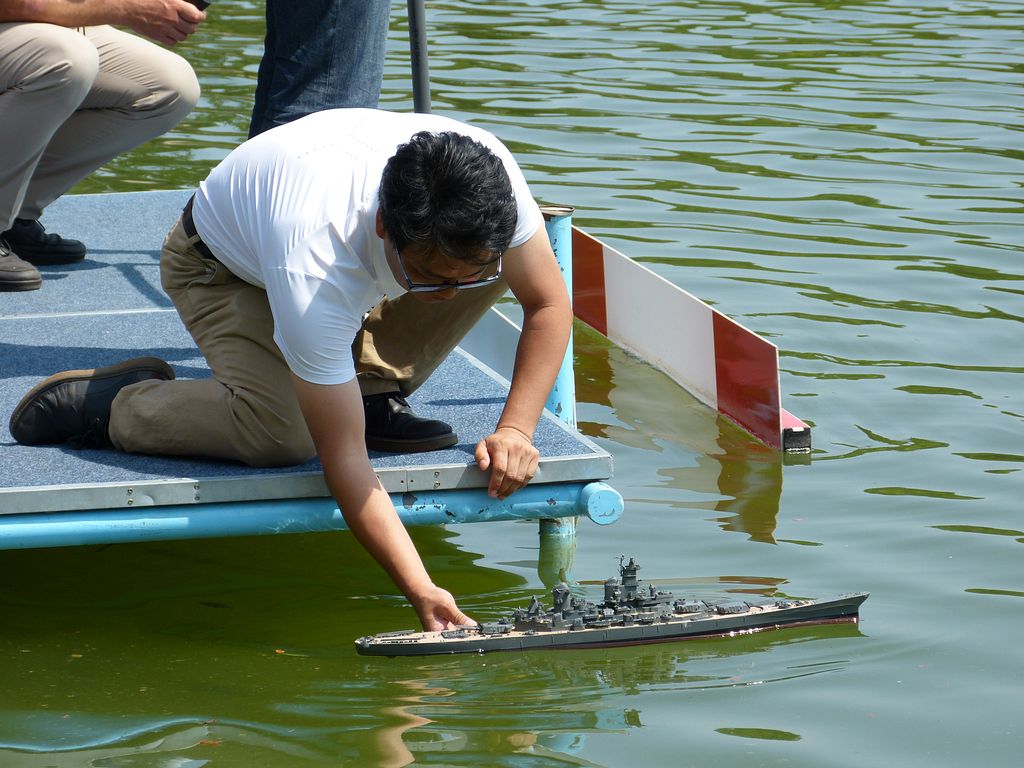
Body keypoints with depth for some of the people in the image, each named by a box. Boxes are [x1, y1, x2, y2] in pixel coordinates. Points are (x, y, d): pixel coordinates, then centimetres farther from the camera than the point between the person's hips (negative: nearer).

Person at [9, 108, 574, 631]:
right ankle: (107, 405, -6)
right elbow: (343, 456, -41)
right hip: (221, 265, -5)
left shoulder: (488, 175, -34)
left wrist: (514, 429, -28)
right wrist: (421, 592, -46)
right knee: (281, 433, -32)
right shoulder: (314, 271, -45)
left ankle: (370, 390, -3)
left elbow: (550, 304, -16)